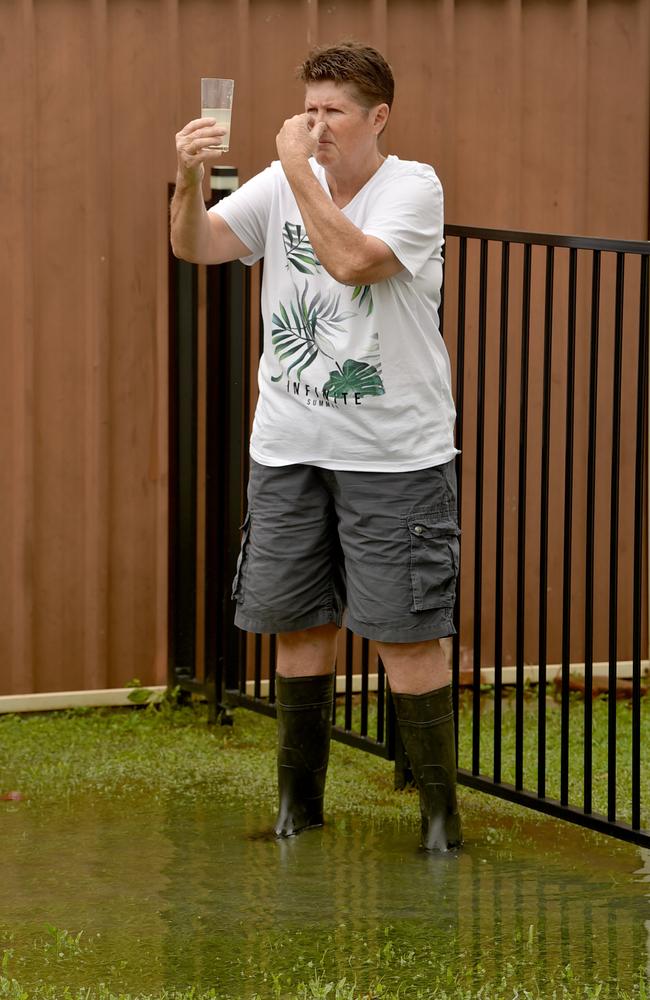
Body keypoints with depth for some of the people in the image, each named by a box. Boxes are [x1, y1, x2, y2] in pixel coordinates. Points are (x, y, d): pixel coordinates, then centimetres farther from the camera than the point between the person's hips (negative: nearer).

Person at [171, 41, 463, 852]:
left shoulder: (412, 186, -9)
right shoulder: (280, 185, 6)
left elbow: (353, 261, -25)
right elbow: (193, 247, 0)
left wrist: (299, 170, -20)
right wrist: (189, 180, -18)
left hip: (394, 452, -4)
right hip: (289, 449, 5)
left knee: (406, 631, -4)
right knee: (298, 623, 11)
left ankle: (440, 808, 6)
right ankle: (299, 799, 24)